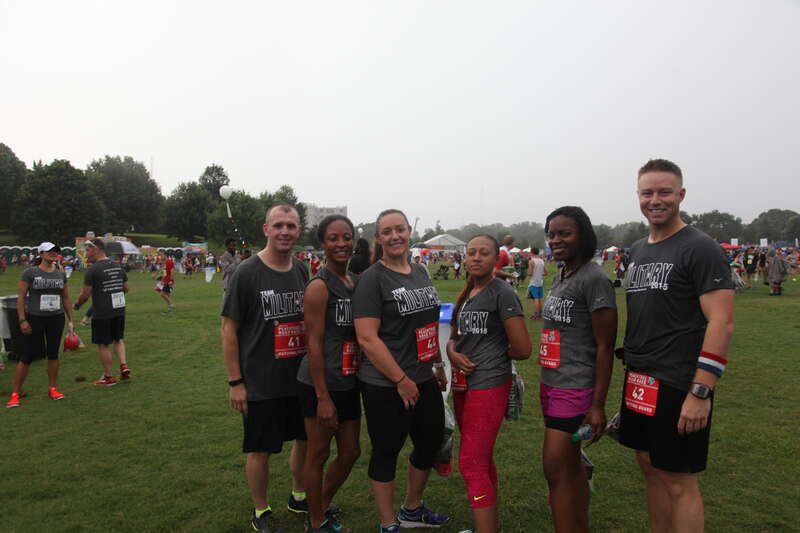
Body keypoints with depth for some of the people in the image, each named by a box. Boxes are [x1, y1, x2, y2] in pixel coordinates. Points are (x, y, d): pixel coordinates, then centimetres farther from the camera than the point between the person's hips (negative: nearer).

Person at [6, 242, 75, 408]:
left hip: (56, 319, 4)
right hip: (35, 318, -4)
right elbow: (21, 297, -6)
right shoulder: (30, 273, -5)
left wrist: (70, 320, 11)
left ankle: (52, 388, 20)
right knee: (28, 355, -2)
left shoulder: (61, 274, 8)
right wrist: (22, 320, -13)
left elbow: (66, 298, 14)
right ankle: (15, 393, 9)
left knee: (53, 353, 9)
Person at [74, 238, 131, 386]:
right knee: (118, 339, 21)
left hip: (101, 314, -6)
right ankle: (124, 366, 6)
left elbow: (85, 294, -12)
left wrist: (77, 305, 7)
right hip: (119, 310, 6)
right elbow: (125, 288, 13)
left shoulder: (93, 270, -14)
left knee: (103, 345, 6)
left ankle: (108, 377, 14)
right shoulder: (118, 266, 6)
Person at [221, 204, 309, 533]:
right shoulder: (246, 272, -11)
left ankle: (299, 497, 41)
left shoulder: (302, 271, 4)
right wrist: (235, 382, -11)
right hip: (261, 383, -5)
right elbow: (229, 328, -10)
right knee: (260, 450, 8)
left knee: (306, 439, 17)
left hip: (302, 379, 5)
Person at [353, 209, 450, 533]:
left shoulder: (420, 273, 8)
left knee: (431, 443, 20)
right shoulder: (372, 278, -14)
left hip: (424, 380, 8)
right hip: (386, 386, -8)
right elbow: (367, 338, -20)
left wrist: (439, 364, 15)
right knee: (386, 452, 8)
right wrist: (401, 379, -18)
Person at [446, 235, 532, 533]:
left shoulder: (502, 294, -13)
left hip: (489, 386, -9)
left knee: (471, 464, -7)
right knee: (482, 459, 20)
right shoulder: (466, 295, 11)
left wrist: (493, 354, 1)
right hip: (463, 383, 9)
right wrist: (453, 353, -5)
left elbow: (522, 350, -15)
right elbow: (455, 336, 17)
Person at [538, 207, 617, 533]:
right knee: (570, 466, 17)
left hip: (574, 389, -8)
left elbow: (605, 345, -15)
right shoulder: (560, 277, 11)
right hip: (552, 385, 8)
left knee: (556, 469, -2)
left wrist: (598, 405, -15)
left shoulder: (594, 278, -14)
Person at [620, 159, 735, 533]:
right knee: (651, 468, 17)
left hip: (678, 386, -7)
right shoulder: (637, 250, 11)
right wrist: (633, 370, 15)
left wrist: (700, 393, -20)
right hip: (639, 382, 7)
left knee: (678, 481, 4)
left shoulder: (700, 248, -11)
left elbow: (722, 323, -16)